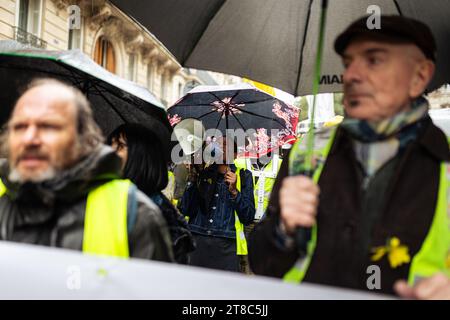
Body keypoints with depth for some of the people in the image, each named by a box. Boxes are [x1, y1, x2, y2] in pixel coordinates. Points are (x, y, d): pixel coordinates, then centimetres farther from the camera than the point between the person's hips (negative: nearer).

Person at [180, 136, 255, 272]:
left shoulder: (243, 176, 9)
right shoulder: (202, 174, 13)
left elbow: (248, 217, 2)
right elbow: (185, 211, 4)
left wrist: (234, 191, -10)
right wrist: (192, 179, -4)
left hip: (226, 245, -1)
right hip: (196, 240, 1)